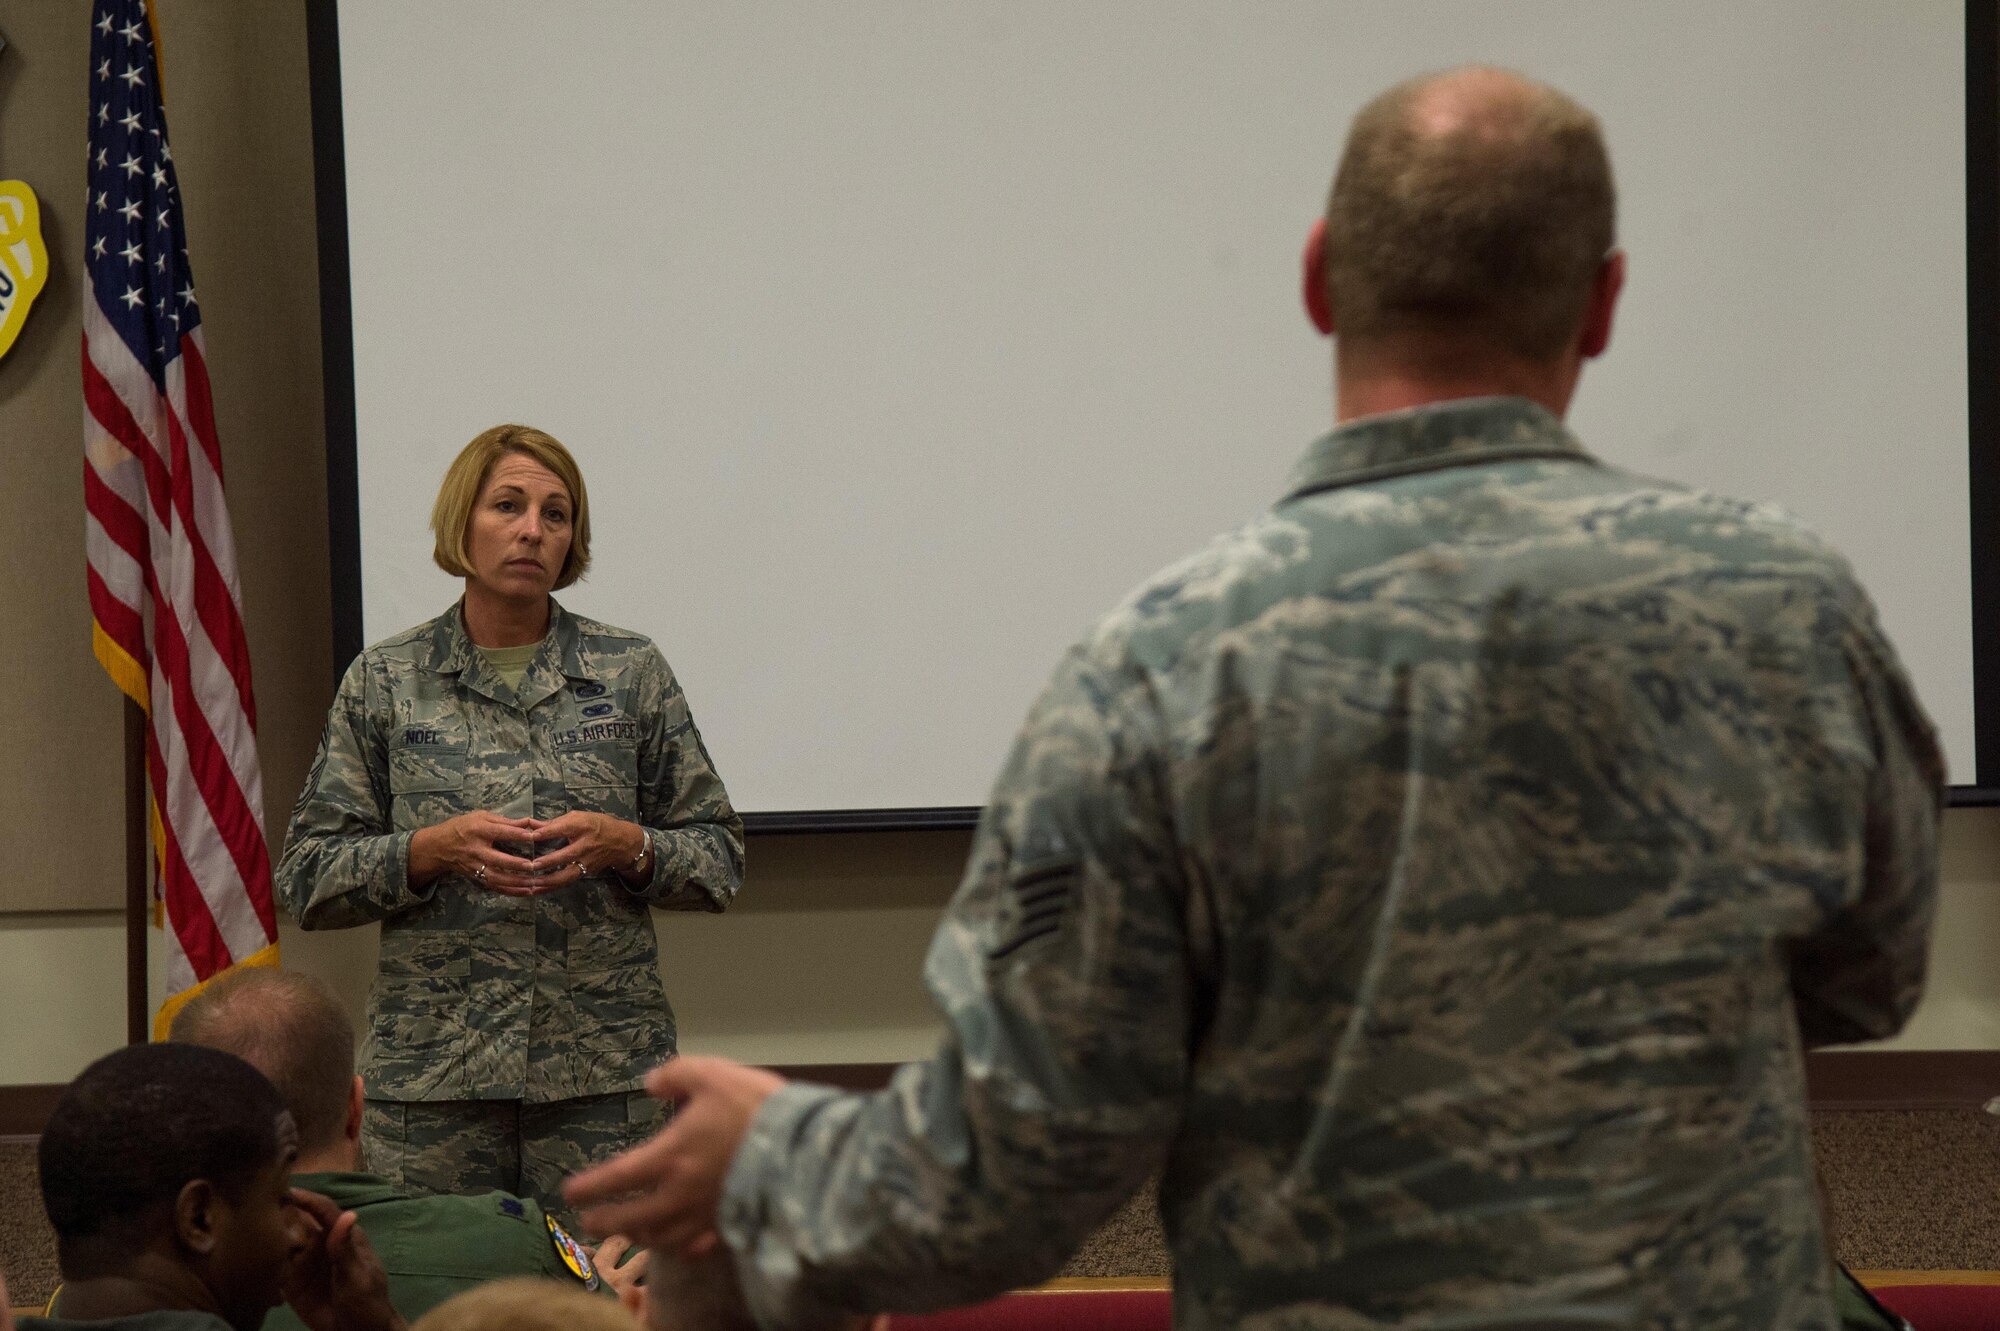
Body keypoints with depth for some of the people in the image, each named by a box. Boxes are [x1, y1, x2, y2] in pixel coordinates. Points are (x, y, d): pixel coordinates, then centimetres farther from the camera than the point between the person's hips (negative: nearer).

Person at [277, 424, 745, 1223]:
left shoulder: (630, 672, 8)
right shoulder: (385, 681, 7)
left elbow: (720, 859, 9)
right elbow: (308, 879, 5)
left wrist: (624, 845, -10)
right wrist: (432, 850, -11)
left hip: (604, 1072, 0)